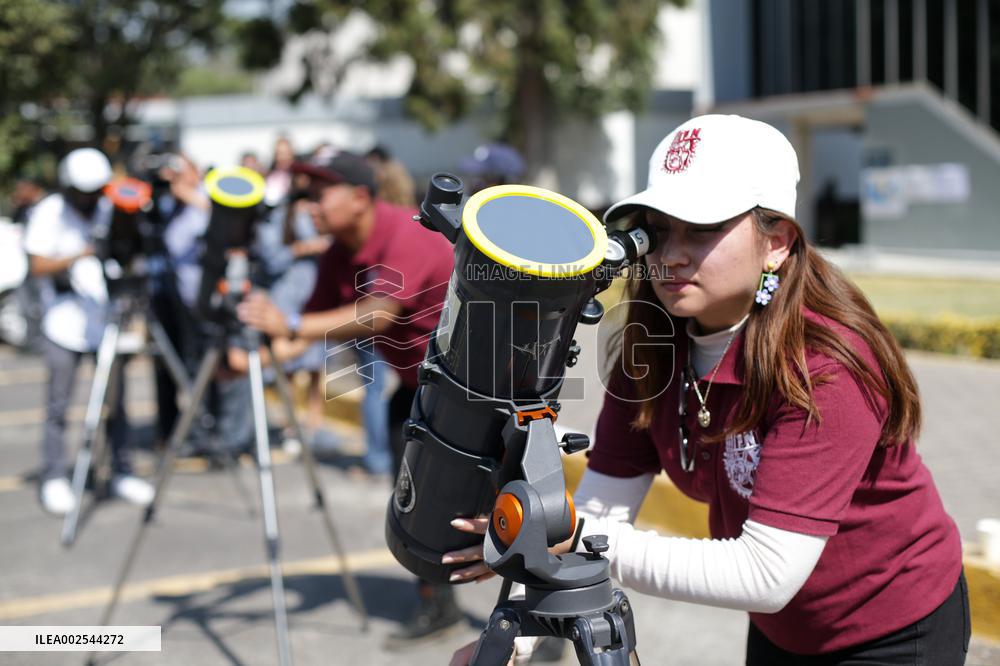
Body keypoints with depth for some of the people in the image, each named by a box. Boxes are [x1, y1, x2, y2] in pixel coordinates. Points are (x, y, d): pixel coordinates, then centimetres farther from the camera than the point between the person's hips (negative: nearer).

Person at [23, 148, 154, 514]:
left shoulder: (110, 210, 7)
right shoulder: (48, 213, -3)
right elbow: (38, 265, -10)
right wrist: (80, 255, -23)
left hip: (109, 322, 3)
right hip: (65, 323, -3)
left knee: (116, 403, 3)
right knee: (58, 405, -1)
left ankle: (122, 473, 13)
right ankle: (54, 480, 8)